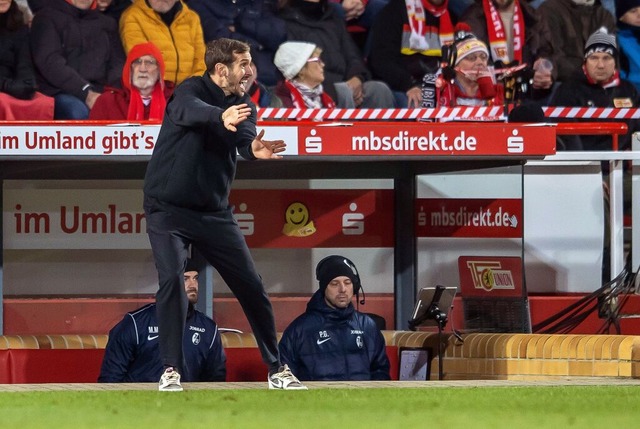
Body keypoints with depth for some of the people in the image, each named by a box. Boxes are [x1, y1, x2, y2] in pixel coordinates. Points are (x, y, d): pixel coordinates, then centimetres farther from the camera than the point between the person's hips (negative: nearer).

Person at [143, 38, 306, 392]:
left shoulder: (243, 107, 2)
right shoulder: (191, 90, -14)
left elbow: (245, 138, -20)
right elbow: (189, 111, -39)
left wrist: (255, 149, -46)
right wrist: (221, 117, -62)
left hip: (214, 212, 5)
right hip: (167, 209, -5)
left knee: (251, 284, 3)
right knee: (171, 278, -23)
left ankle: (276, 369, 17)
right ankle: (171, 369, -14)